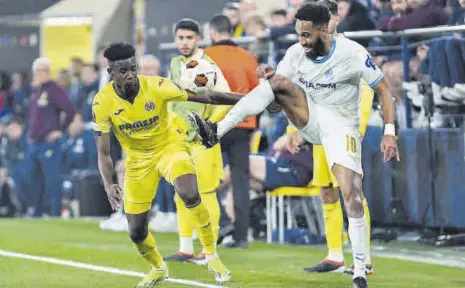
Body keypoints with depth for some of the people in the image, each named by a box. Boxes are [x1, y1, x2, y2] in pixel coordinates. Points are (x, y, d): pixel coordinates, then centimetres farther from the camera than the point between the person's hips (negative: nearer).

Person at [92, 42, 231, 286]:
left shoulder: (156, 87, -24)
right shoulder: (102, 103, -20)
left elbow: (201, 97, -16)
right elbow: (103, 153, -14)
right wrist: (109, 185, -31)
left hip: (169, 146, -2)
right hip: (138, 160, 2)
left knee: (190, 195, -32)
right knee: (136, 232, 4)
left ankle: (212, 256, -11)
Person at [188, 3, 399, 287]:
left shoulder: (353, 53, -18)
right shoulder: (296, 53, -6)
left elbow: (384, 90, -11)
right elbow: (275, 93, 1)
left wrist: (389, 133, -19)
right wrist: (269, 77, -24)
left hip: (340, 125, -3)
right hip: (308, 117, 4)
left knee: (352, 197, -16)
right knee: (278, 82, -23)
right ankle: (216, 131, -32)